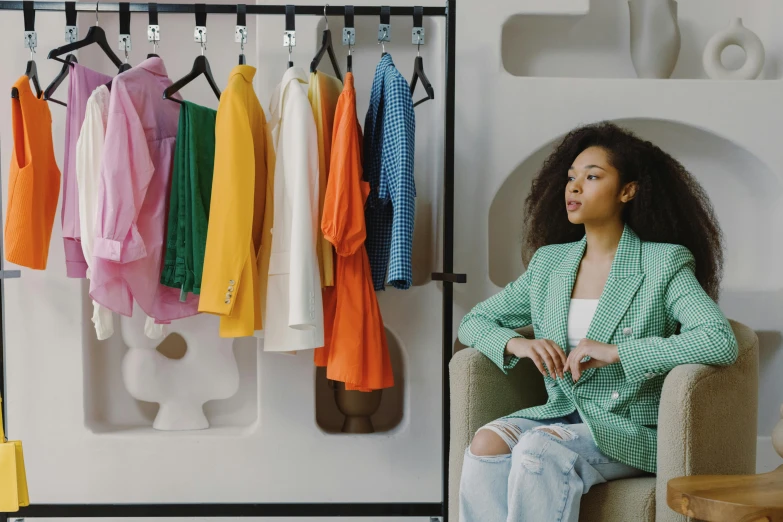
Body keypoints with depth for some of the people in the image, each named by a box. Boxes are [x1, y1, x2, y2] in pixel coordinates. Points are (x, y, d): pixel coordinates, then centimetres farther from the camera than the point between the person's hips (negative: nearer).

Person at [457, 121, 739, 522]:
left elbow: (722, 342, -19)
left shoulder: (664, 264, -4)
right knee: (486, 443, -26)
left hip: (629, 428, -4)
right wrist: (516, 343, -7)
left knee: (538, 450, -32)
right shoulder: (548, 262, 12)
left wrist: (617, 351, -22)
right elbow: (473, 322, 17)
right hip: (559, 413, 5)